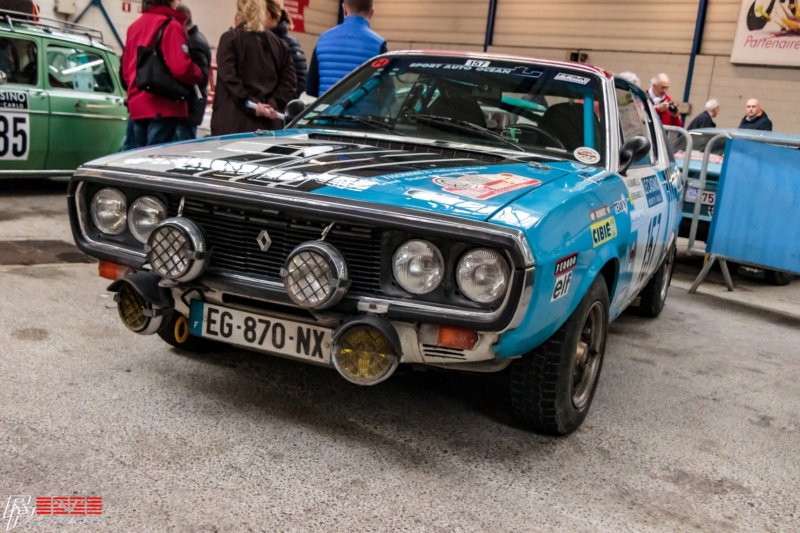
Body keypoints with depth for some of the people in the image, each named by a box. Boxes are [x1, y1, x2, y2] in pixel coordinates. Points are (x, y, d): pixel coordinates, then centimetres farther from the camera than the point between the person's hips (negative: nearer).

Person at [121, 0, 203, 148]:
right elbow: (181, 67, -18)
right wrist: (198, 75, 1)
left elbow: (125, 67, 19)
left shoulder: (135, 25, 17)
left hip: (136, 103, 8)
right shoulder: (171, 26, -8)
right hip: (163, 104, -8)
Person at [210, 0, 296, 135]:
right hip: (269, 123, 4)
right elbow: (288, 80, 5)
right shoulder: (279, 43, 15)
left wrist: (250, 104, -12)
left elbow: (229, 77, -10)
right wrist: (274, 105, -3)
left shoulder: (230, 38, 2)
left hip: (234, 122, -4)